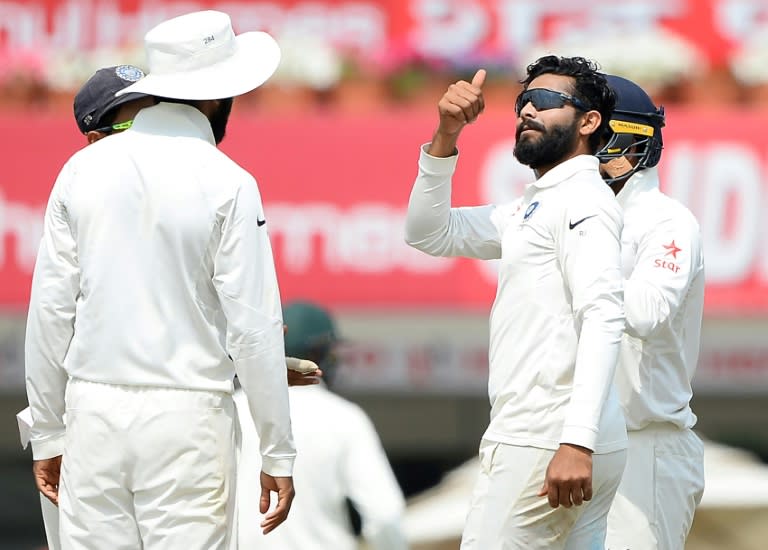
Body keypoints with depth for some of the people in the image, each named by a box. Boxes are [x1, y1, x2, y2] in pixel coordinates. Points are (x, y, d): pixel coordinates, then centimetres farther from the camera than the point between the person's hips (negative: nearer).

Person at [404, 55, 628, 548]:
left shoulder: (582, 200, -9)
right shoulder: (532, 208, 22)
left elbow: (604, 319, -21)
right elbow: (429, 234, 23)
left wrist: (576, 442, -30)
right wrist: (446, 136, 7)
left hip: (546, 445, -9)